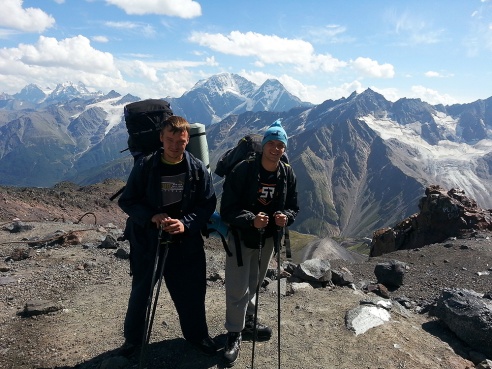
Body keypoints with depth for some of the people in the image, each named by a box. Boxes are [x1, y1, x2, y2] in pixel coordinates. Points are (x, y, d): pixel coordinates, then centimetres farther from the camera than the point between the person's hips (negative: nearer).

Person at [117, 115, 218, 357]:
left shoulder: (198, 169, -9)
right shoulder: (144, 167, -11)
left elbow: (208, 204, -5)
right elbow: (126, 201, -5)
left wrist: (186, 223, -21)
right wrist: (151, 217, -22)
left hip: (186, 243, 1)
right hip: (147, 241, 0)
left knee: (192, 292, 14)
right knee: (141, 292, 17)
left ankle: (197, 334, 41)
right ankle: (133, 338, 43)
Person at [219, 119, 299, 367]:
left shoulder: (288, 174, -7)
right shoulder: (242, 170, -22)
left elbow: (293, 207, 2)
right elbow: (228, 209, -21)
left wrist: (286, 216, -20)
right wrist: (251, 220, -36)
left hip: (268, 238, 5)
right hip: (241, 237, -4)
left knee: (254, 283, 23)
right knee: (237, 289, -1)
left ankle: (248, 321, 46)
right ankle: (234, 333, 22)